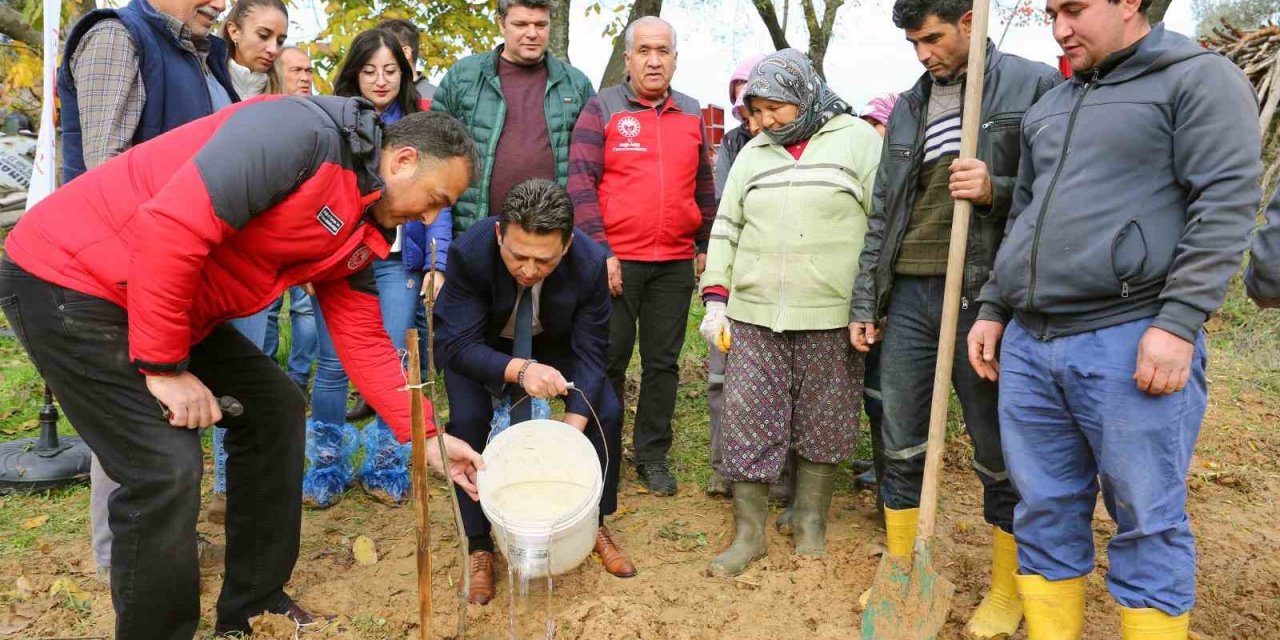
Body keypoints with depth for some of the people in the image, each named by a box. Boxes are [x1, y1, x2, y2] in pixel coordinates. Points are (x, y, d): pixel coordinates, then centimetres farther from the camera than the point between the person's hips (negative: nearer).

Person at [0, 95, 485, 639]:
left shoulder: (357, 233, 6)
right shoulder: (304, 134, -23)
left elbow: (363, 340, 9)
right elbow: (172, 228, -31)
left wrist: (424, 436, 5)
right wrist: (164, 366, -23)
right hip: (71, 279, -9)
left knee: (275, 409, 10)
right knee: (168, 467, -17)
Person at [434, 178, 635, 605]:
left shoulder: (590, 262, -31)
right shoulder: (470, 252, -37)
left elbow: (590, 353, -23)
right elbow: (457, 345, -34)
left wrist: (572, 428, -35)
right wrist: (519, 370, -52)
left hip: (552, 342, 2)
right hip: (478, 343, -1)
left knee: (607, 411, -13)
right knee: (467, 420, -25)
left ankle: (595, 523, 12)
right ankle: (479, 547, -3)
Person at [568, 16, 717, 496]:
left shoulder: (691, 115, 12)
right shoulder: (602, 109, -1)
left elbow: (704, 187, 18)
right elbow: (580, 183, -7)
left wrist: (706, 245, 13)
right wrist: (600, 250, -14)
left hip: (675, 263, 4)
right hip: (615, 260, -3)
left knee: (663, 362, 10)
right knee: (609, 360, 5)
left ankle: (653, 455, 23)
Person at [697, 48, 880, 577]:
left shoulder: (858, 140, 2)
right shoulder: (753, 153, 13)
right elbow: (726, 229, 15)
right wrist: (716, 300, 7)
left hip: (830, 318, -3)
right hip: (753, 316, 3)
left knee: (822, 428, 8)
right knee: (746, 424, 2)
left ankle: (810, 522, 27)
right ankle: (749, 534, 14)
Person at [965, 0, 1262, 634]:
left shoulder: (1200, 78, 1)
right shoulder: (1049, 107, 21)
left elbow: (1227, 202, -10)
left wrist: (1178, 323, -18)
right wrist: (993, 309, 18)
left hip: (1130, 344, -6)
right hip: (1027, 344, 7)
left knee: (1147, 524, 4)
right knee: (1044, 516, 11)